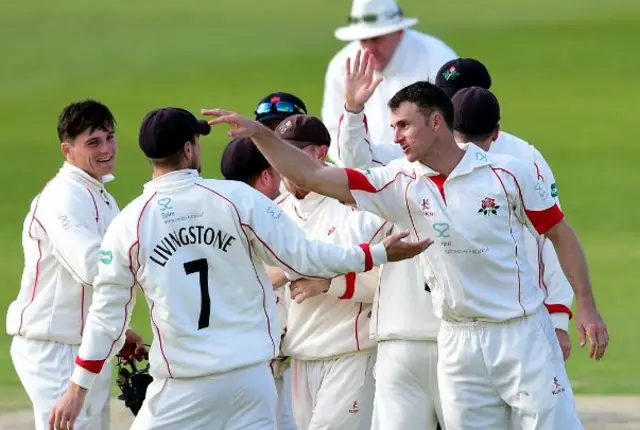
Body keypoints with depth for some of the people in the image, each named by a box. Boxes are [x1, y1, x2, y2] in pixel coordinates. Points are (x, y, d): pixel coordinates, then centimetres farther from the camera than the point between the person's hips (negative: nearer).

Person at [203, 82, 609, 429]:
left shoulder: (507, 173, -7)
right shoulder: (402, 184, 0)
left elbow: (560, 234, 1)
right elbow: (312, 176, -3)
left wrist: (586, 306, -5)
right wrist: (260, 133, -13)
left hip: (522, 332, -3)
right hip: (459, 343, 3)